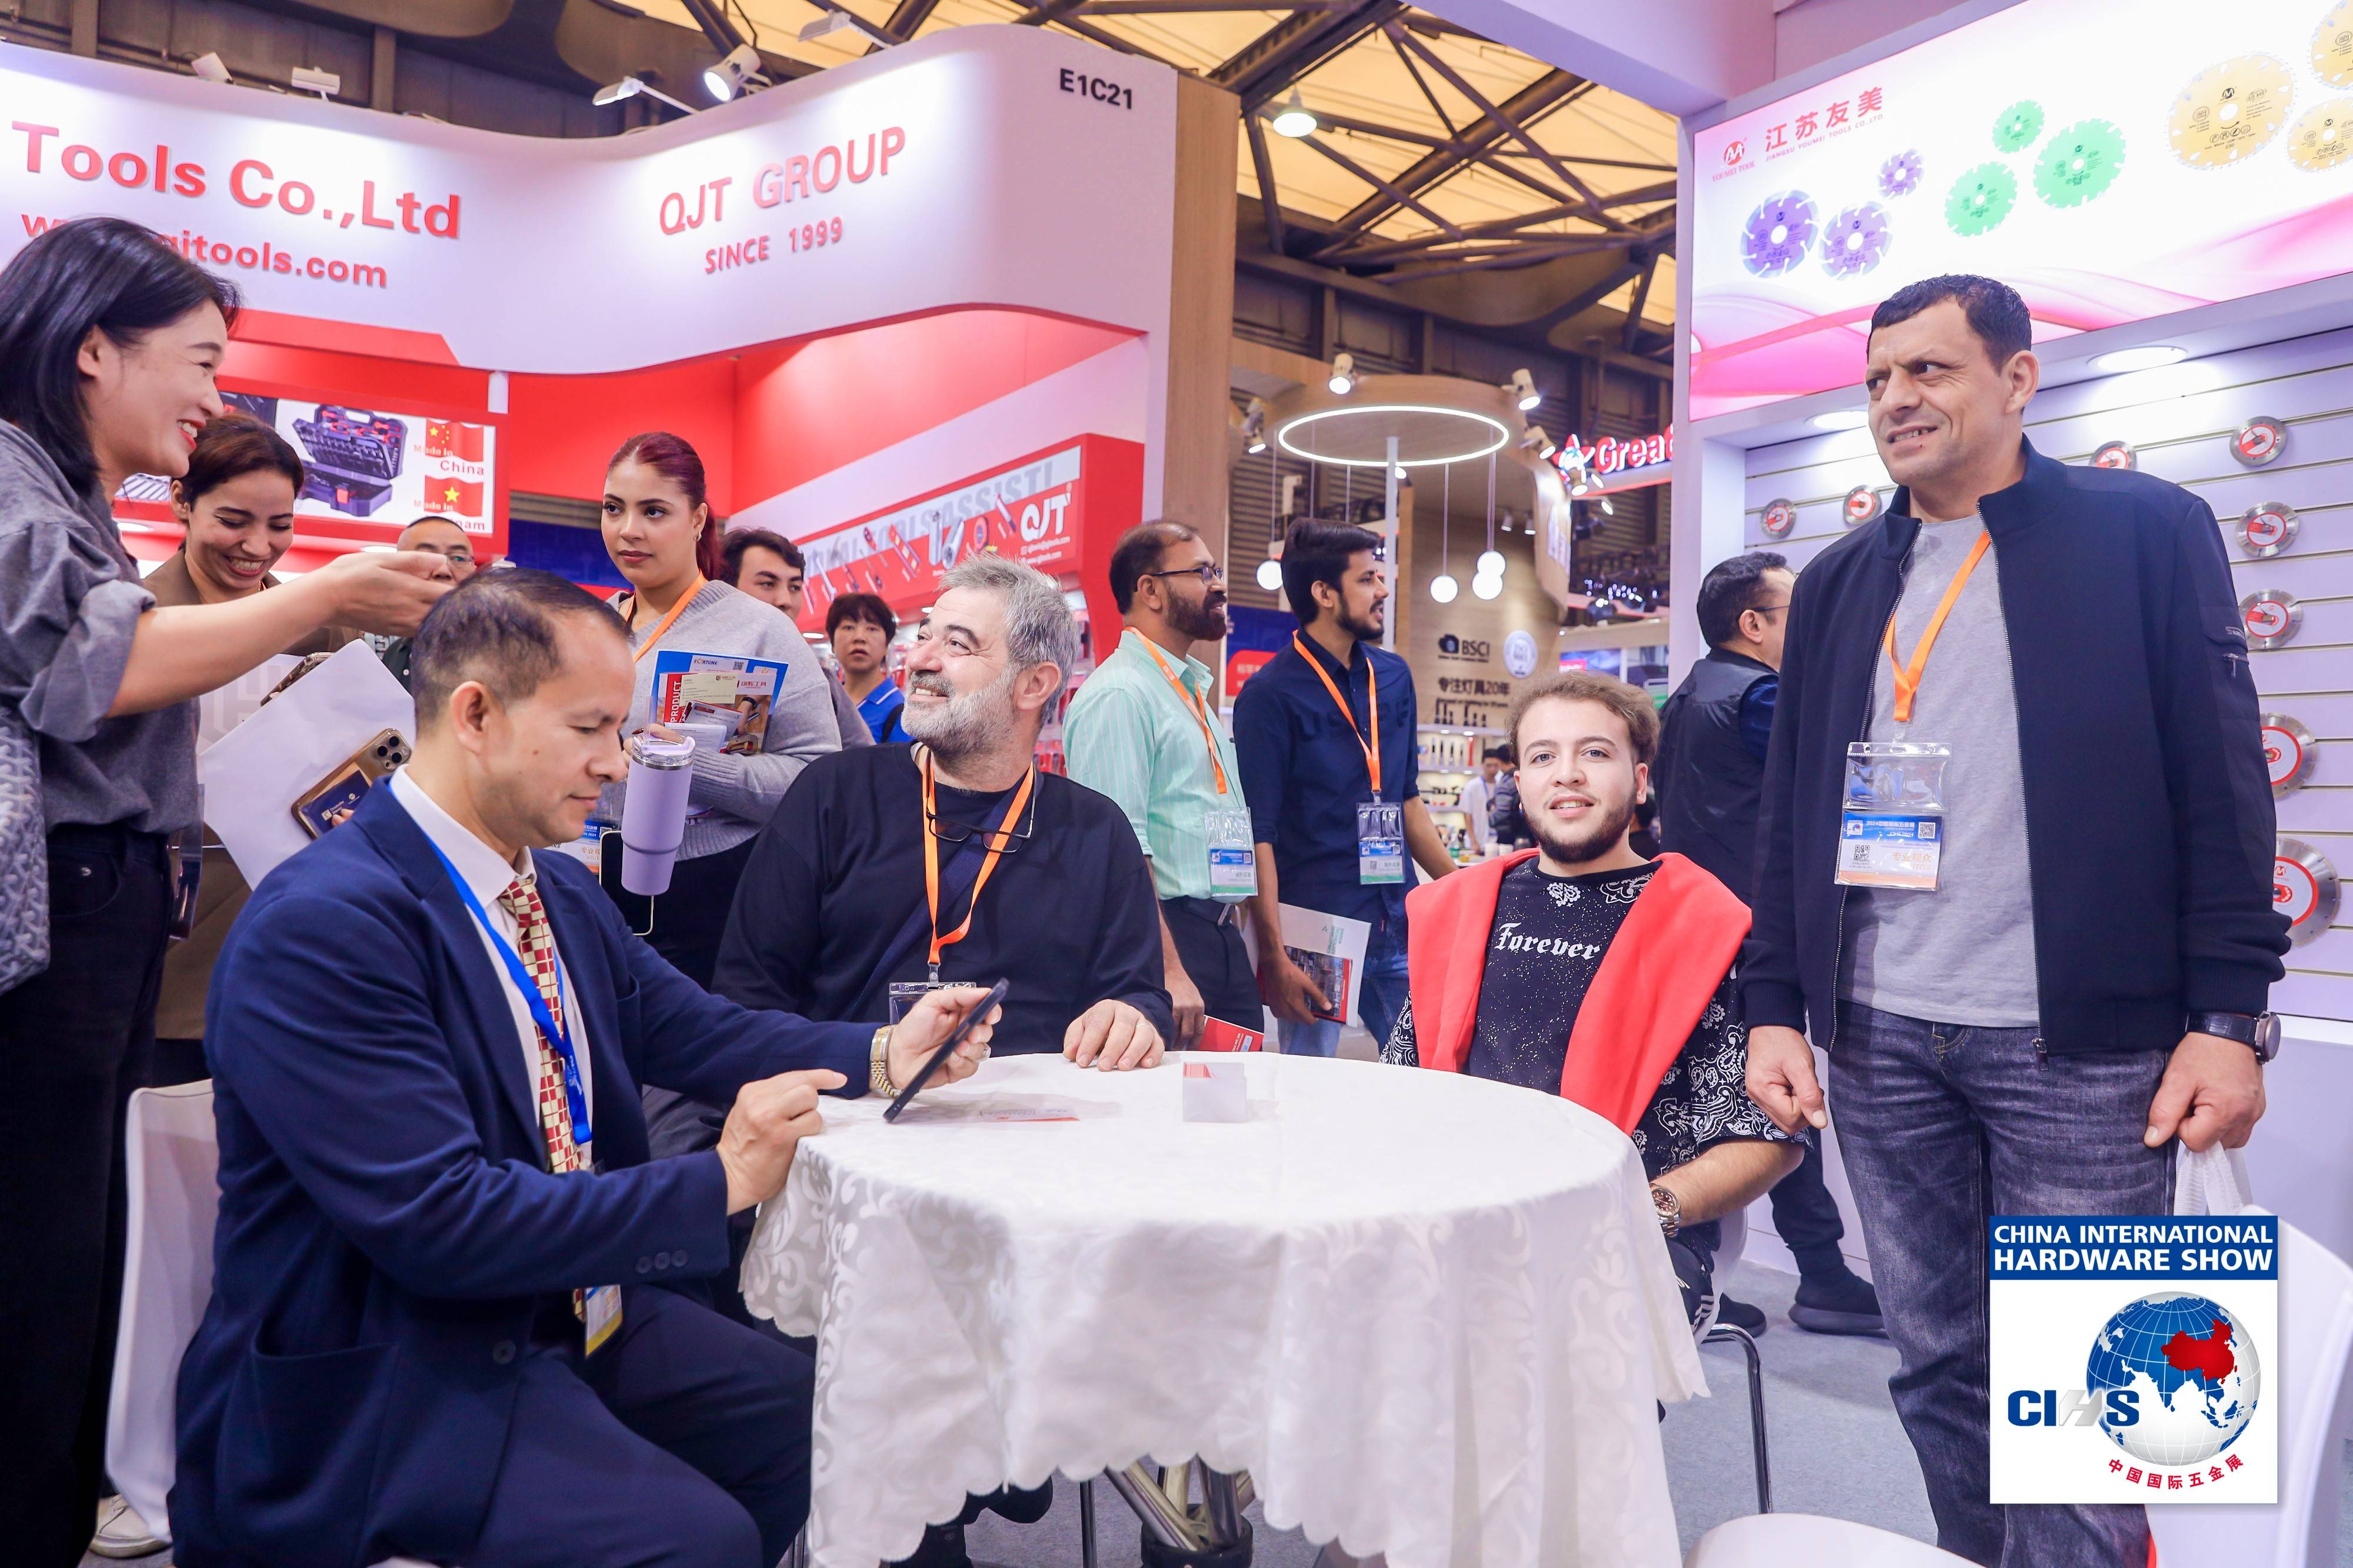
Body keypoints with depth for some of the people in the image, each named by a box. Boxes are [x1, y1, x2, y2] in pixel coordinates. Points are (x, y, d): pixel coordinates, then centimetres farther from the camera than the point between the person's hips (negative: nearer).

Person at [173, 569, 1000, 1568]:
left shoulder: (563, 892, 5)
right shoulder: (321, 925, -22)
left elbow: (693, 1029, 7)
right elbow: (435, 1218, -27)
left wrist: (881, 1055, -9)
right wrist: (715, 1184, -25)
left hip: (572, 1314, 8)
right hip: (389, 1385, -8)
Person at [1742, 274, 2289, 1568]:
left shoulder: (2146, 531, 1)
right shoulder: (1838, 583, 12)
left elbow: (2219, 783, -2)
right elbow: (1789, 812, 11)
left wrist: (2228, 1014, -8)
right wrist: (1773, 1005, 6)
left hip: (2079, 1043, -3)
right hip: (1879, 1041, 4)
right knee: (1937, 1368, 13)